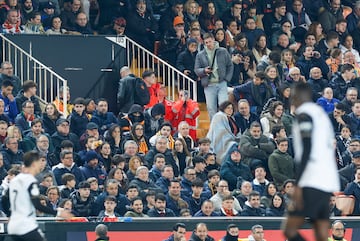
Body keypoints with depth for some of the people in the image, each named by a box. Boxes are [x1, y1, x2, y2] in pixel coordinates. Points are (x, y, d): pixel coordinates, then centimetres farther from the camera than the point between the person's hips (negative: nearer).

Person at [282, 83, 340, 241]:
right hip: (328, 182, 9)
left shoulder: (304, 114, -5)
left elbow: (307, 151, -16)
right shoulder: (321, 114, 22)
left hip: (312, 184, -9)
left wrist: (297, 185, -18)